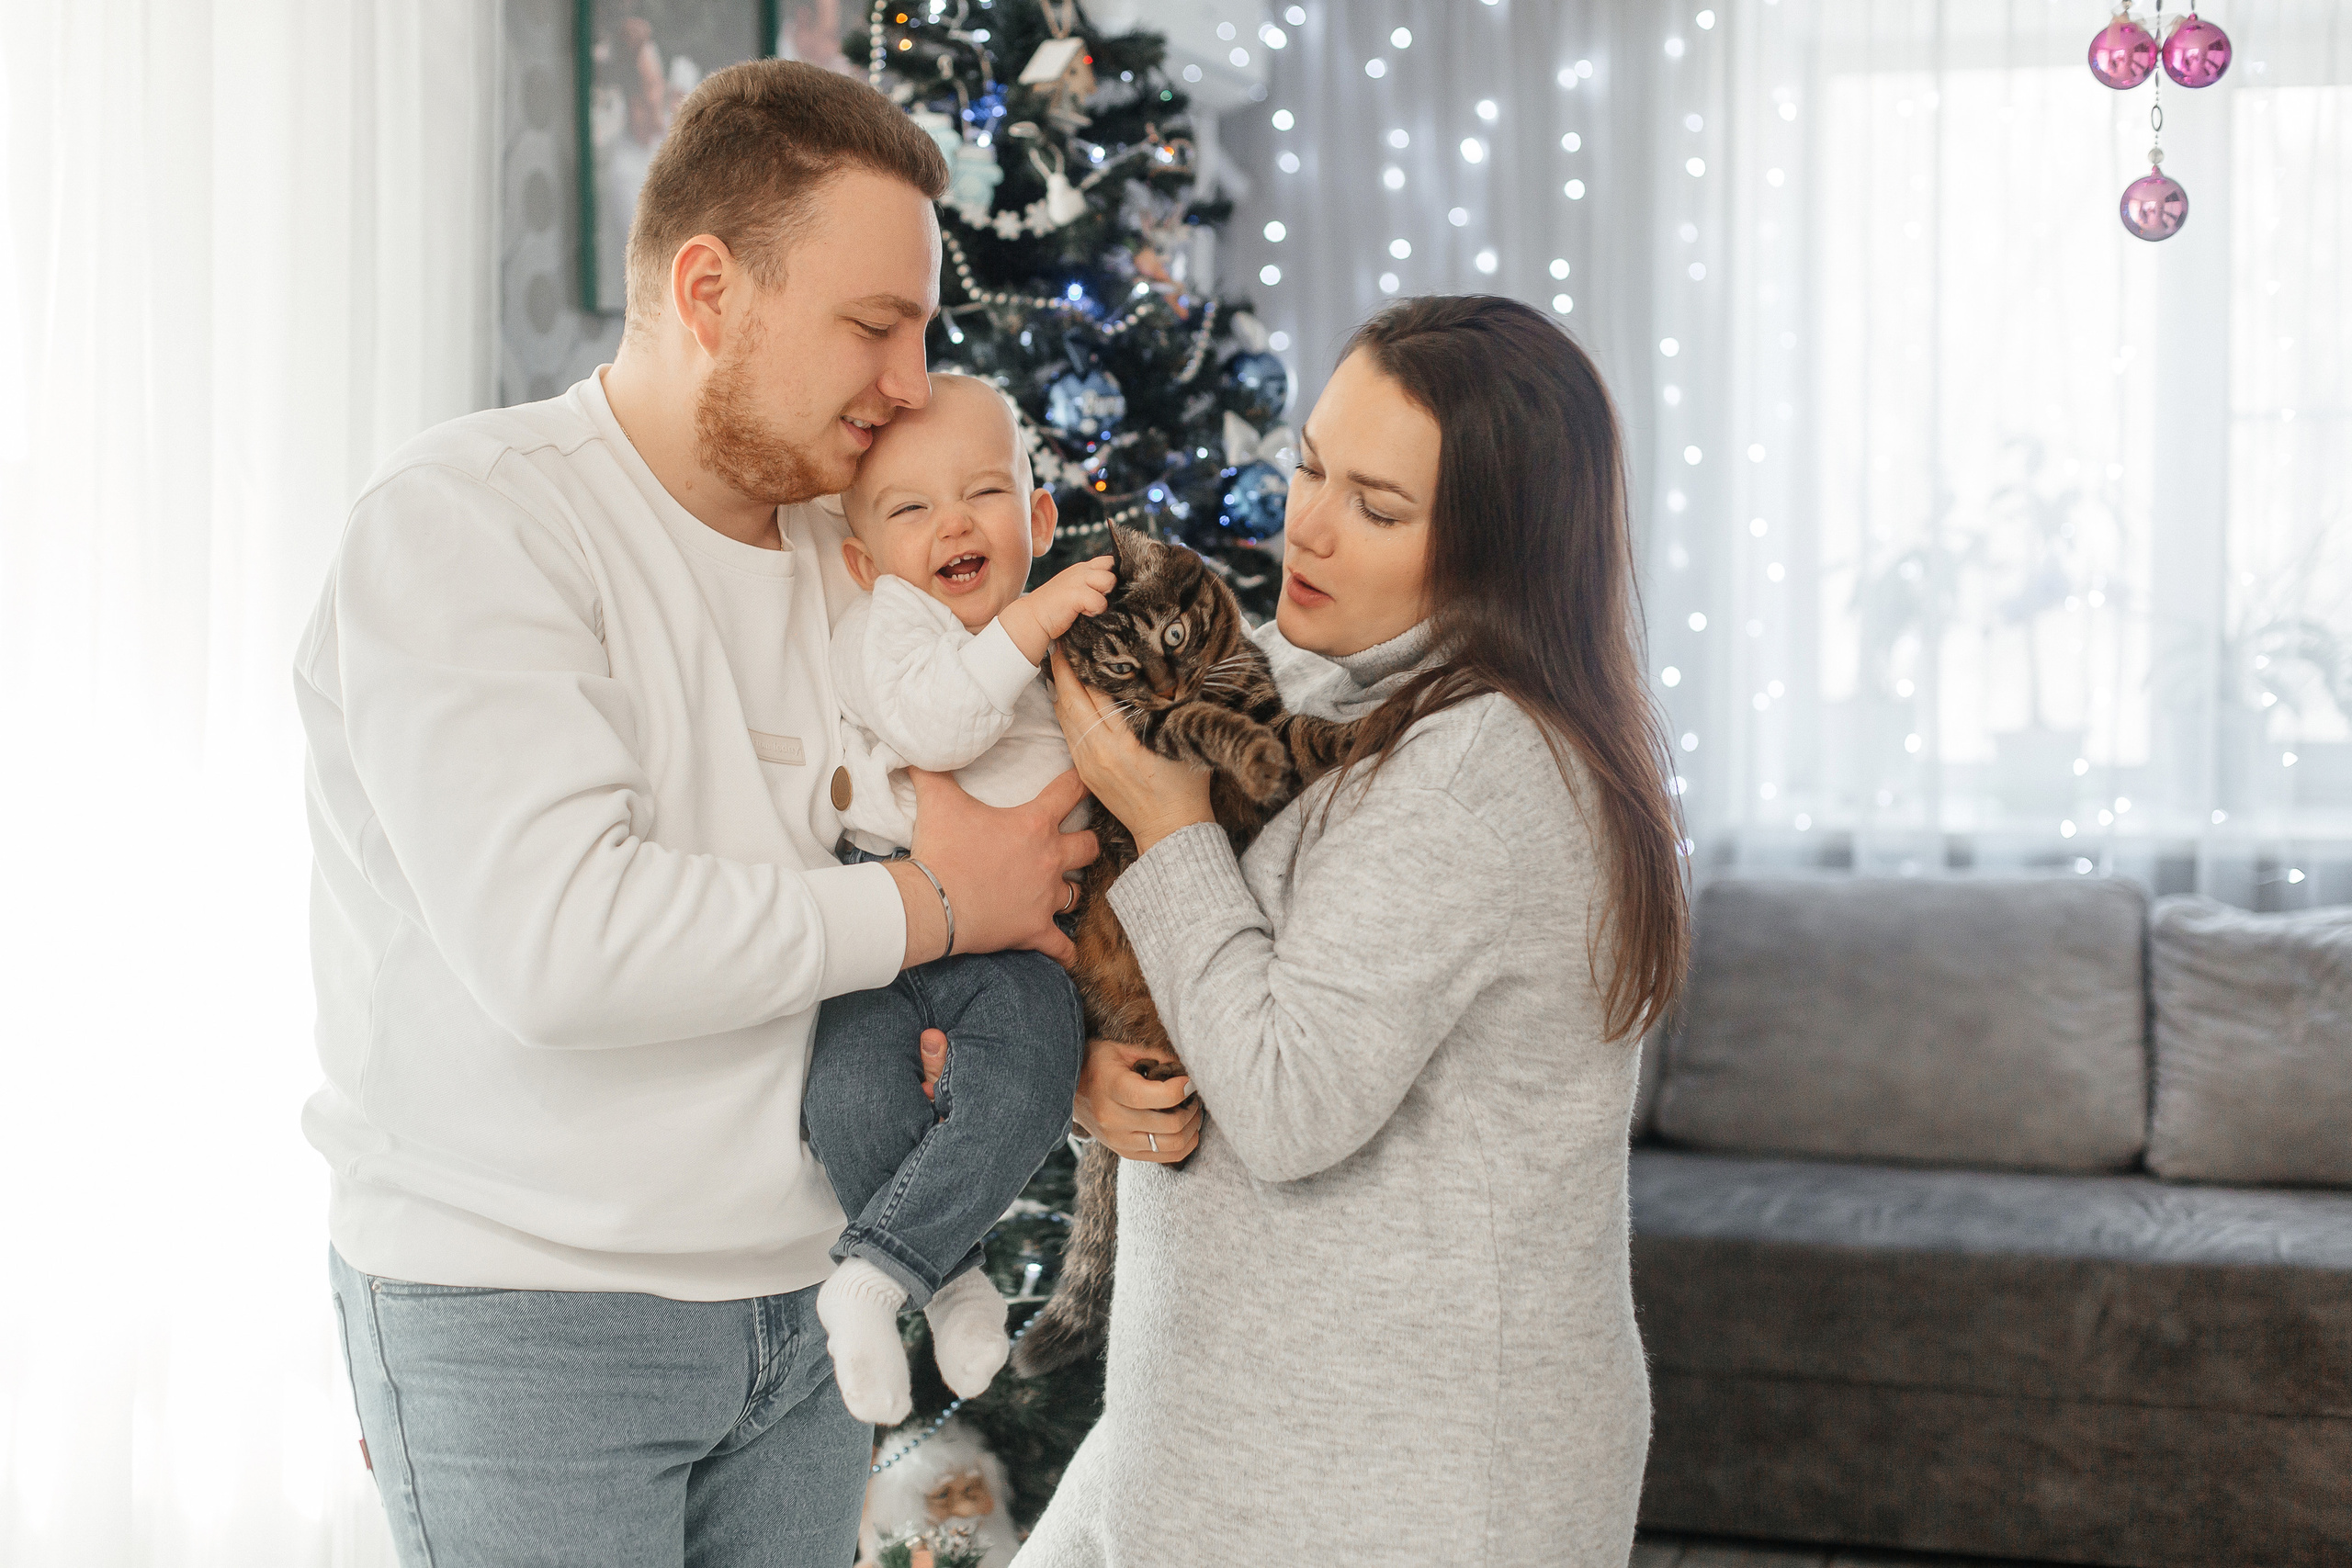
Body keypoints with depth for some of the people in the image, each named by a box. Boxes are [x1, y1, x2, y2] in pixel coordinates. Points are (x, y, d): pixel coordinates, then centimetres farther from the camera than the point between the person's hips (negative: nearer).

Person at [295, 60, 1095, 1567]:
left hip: (801, 1302, 7)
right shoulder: (467, 520, -14)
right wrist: (930, 905, -18)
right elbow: (553, 942, -28)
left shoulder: (845, 550, 9)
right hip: (520, 1315, -6)